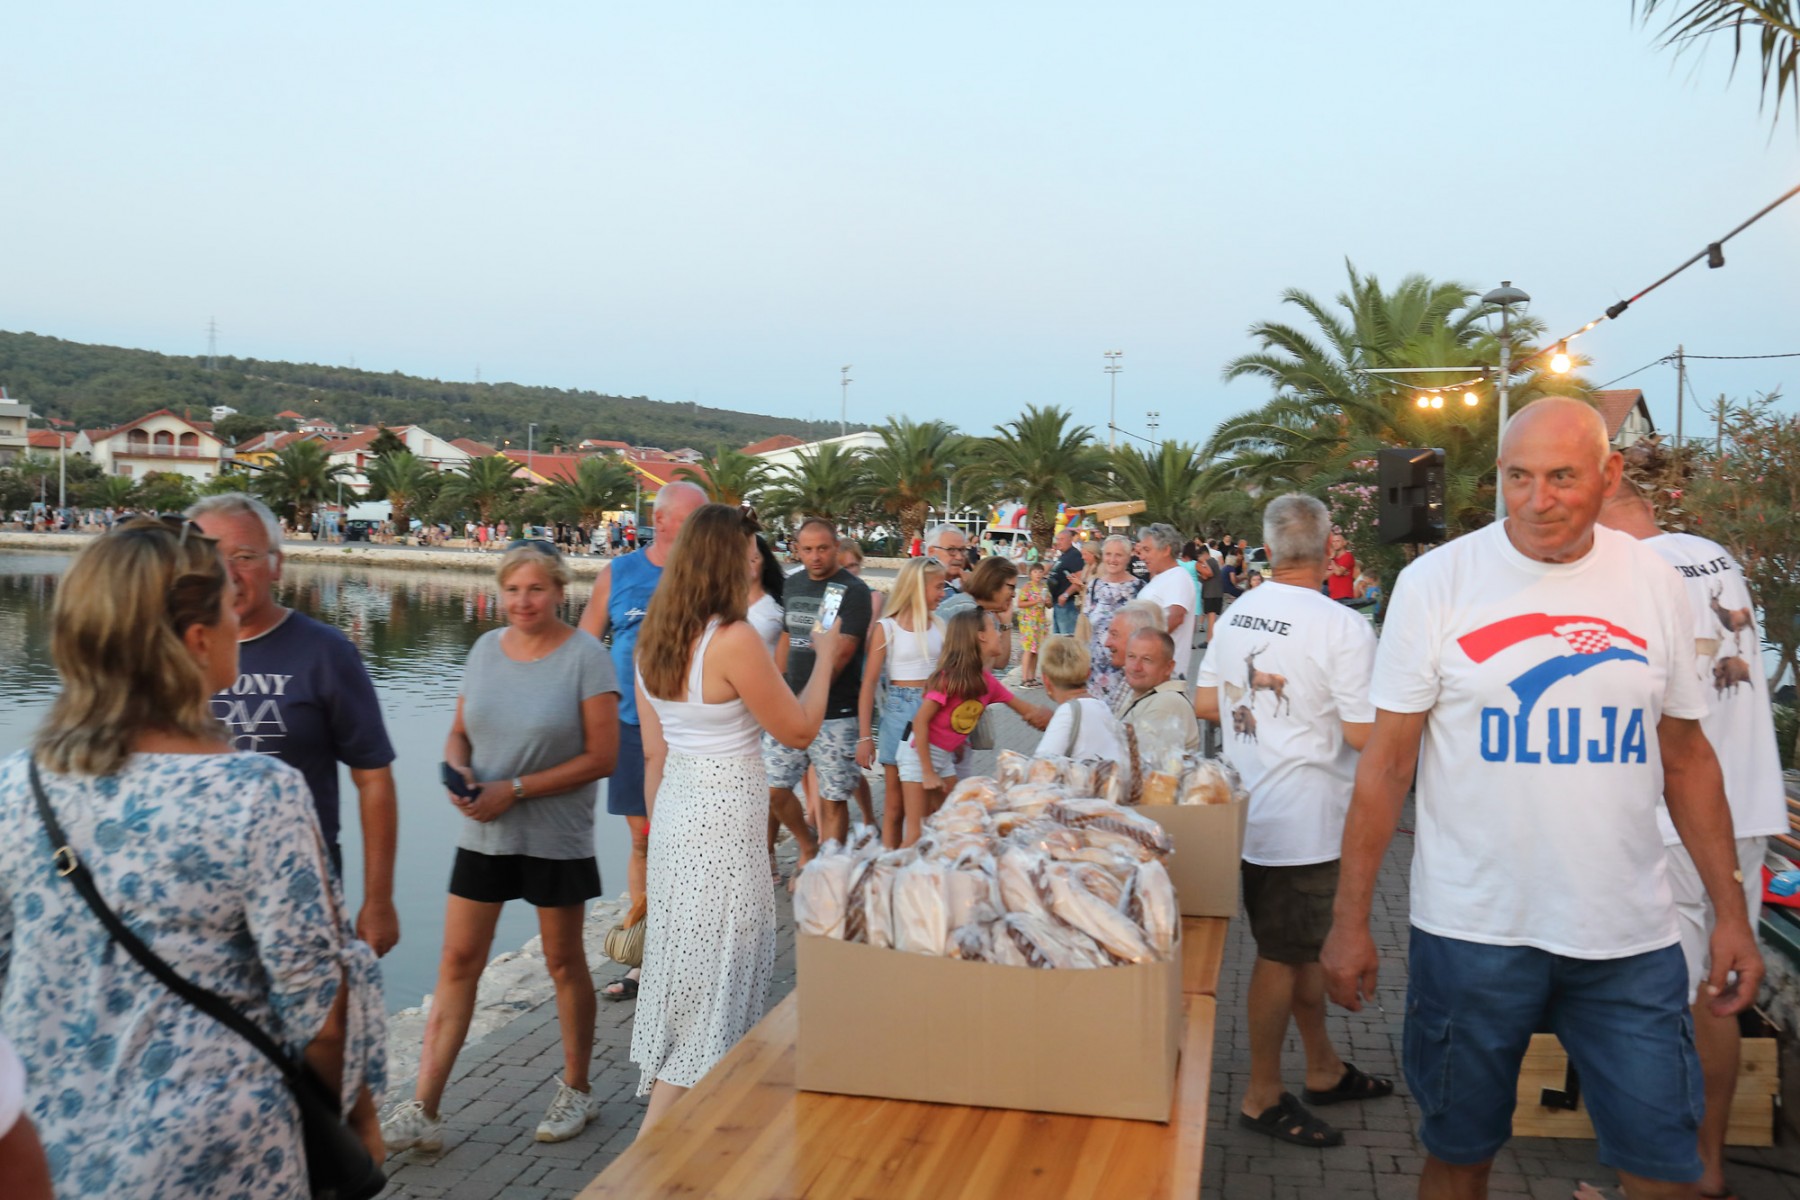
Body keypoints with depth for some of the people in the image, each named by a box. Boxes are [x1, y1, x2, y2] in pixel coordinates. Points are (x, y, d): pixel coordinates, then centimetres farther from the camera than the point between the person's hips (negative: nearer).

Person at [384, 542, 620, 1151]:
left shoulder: (585, 656, -12)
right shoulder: (486, 648, 4)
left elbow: (602, 756, -15)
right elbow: (460, 732, 11)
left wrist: (514, 790, -18)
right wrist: (459, 771, -12)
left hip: (555, 839, -4)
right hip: (482, 834, 4)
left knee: (563, 962, 11)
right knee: (458, 962, 4)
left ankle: (576, 1090, 29)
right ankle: (423, 1111, 11)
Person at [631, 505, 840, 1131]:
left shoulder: (653, 638, 4)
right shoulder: (734, 640, -20)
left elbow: (653, 749, 11)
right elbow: (798, 730, -11)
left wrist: (662, 825, 20)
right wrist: (824, 657, 3)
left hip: (675, 803, 8)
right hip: (725, 815, -8)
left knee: (685, 959, 22)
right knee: (713, 968, 2)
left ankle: (668, 1108, 39)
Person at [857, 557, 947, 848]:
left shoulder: (939, 625, 7)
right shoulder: (887, 628, -5)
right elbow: (869, 684, -5)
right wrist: (864, 736, -9)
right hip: (900, 710, -3)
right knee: (895, 805, 5)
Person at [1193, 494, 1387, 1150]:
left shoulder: (1236, 615, 3)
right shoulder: (1342, 627, -19)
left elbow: (1204, 705, 9)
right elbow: (1364, 734, -21)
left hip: (1247, 807, 8)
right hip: (1304, 819, -8)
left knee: (1301, 944, 21)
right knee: (1283, 955, 4)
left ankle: (1325, 1069, 36)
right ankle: (1264, 1096, 18)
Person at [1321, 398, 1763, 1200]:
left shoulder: (1653, 584, 2)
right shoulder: (1436, 582, -7)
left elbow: (1687, 758, 10)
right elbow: (1387, 762, -5)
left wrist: (1731, 912, 6)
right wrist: (1350, 918, -8)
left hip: (1631, 934, 2)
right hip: (1473, 927, -2)